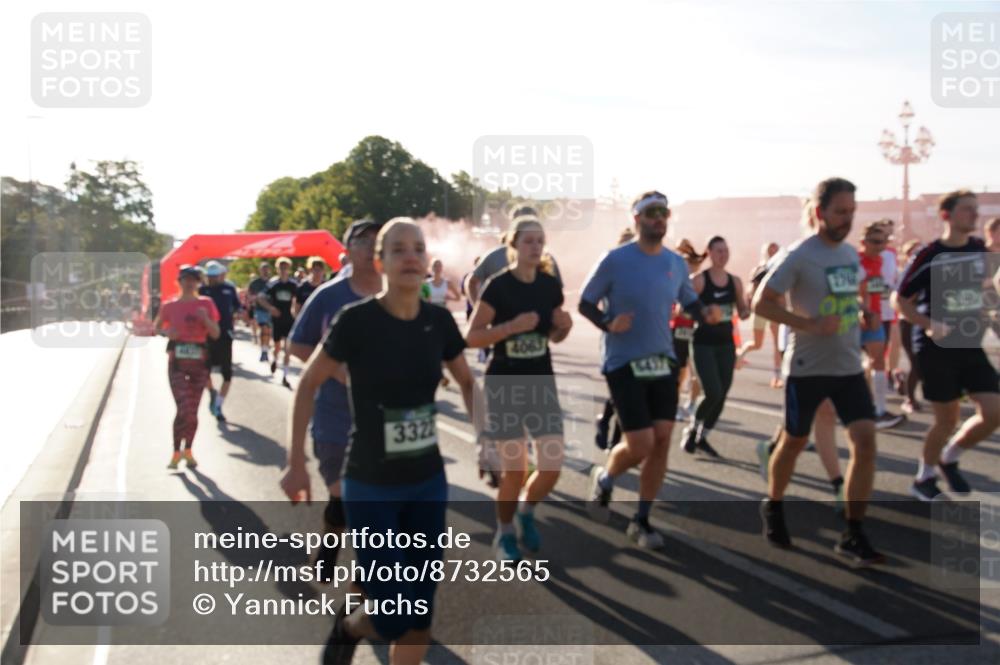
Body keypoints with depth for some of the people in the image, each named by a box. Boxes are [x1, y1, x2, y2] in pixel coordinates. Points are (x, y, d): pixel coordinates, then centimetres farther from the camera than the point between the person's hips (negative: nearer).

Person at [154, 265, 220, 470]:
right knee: (183, 408, -11)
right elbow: (156, 327, 13)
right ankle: (176, 453, 2)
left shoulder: (206, 304, 3)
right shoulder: (170, 306, 2)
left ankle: (188, 451, 23)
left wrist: (205, 319, -18)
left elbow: (215, 334, 0)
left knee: (193, 410, 8)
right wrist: (166, 332, -9)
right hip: (177, 360, -2)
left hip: (199, 360, 2)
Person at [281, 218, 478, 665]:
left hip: (428, 483, 5)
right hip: (370, 486, -4)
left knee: (420, 614, 9)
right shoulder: (356, 321, -16)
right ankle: (349, 624, 30)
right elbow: (308, 384, -5)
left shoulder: (439, 321, -3)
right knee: (395, 617, -5)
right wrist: (296, 464, -5)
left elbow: (466, 382, 15)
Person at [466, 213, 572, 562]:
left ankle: (526, 512, 30)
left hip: (542, 383, 4)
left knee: (552, 466, -2)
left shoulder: (551, 285, 2)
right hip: (504, 386, -4)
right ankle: (504, 534, 24)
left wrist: (565, 326, -8)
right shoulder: (498, 285, -12)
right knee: (514, 469, -1)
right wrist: (513, 326, -25)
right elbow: (471, 337, -13)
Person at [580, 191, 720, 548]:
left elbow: (690, 302, 17)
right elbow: (585, 303, -5)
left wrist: (706, 314, -6)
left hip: (663, 362, 5)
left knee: (662, 440, 2)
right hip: (624, 364, -5)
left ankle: (641, 521, 17)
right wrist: (607, 324, -24)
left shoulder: (677, 263, 6)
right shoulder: (615, 260, -10)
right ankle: (604, 478, 26)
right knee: (641, 445, -9)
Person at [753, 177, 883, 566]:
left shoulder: (851, 253, 8)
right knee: (794, 442, 10)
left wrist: (863, 311, 4)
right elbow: (762, 303, -15)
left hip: (849, 367, 6)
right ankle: (773, 508, 36)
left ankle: (853, 535, 2)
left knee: (865, 440, -7)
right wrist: (810, 324, -24)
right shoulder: (799, 256, -13)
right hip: (807, 368, -5)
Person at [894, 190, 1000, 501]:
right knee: (948, 419, 0)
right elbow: (901, 300, -7)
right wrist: (929, 325, -20)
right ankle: (924, 478, 22)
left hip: (971, 345, 5)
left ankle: (949, 458, 21)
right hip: (937, 347, -5)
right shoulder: (929, 256, -11)